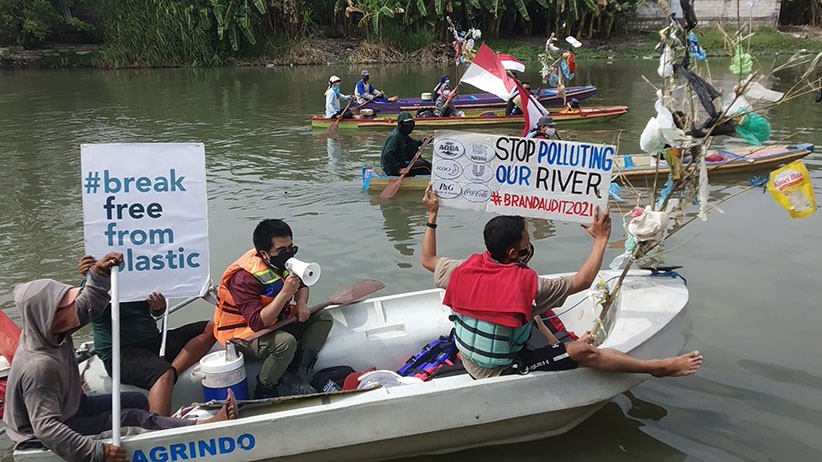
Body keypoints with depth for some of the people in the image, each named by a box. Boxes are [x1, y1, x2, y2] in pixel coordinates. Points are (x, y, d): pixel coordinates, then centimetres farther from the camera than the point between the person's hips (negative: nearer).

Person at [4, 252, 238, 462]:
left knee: (137, 401, 7)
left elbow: (87, 305, 4)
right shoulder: (38, 367, -36)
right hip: (46, 436, -10)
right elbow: (46, 428, -39)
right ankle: (201, 428, -11)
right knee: (131, 418, -15)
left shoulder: (50, 331, -10)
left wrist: (100, 274, -15)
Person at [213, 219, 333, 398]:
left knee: (324, 318, -3)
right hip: (244, 334, -9)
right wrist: (285, 293, -38)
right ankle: (264, 393, -14)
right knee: (286, 341, -37)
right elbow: (258, 323, -35)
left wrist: (301, 304, -8)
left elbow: (302, 286, 15)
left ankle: (295, 377, -15)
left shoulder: (281, 261, -4)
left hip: (275, 322, 9)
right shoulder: (245, 277, -28)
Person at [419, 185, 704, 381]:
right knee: (583, 351, -11)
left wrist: (432, 216, 11)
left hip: (469, 359, 7)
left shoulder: (465, 271, -13)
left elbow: (428, 260, 6)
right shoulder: (526, 284, -27)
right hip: (501, 372, -6)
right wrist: (601, 239, -9)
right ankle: (659, 368, -1)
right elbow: (582, 281, -17)